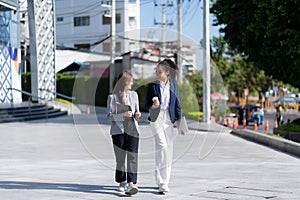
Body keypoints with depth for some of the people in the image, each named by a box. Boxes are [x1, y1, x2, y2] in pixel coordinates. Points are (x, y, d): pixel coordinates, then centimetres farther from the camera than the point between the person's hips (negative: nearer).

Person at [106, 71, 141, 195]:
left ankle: (131, 183, -18)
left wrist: (137, 114, -4)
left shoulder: (134, 95, 13)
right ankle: (122, 182, 17)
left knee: (132, 156, -11)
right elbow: (109, 115, -3)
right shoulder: (112, 97, 1)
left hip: (132, 129, 2)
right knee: (120, 157, 4)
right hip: (118, 130, -2)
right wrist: (123, 115, -17)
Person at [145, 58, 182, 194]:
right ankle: (161, 182, -16)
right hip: (156, 118, -3)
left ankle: (165, 181, 14)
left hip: (169, 119, 3)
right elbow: (147, 104, 4)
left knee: (168, 149, 3)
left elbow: (177, 106, 12)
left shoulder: (174, 86, 9)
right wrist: (153, 106, -18)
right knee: (162, 145, -17)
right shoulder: (152, 86, 4)